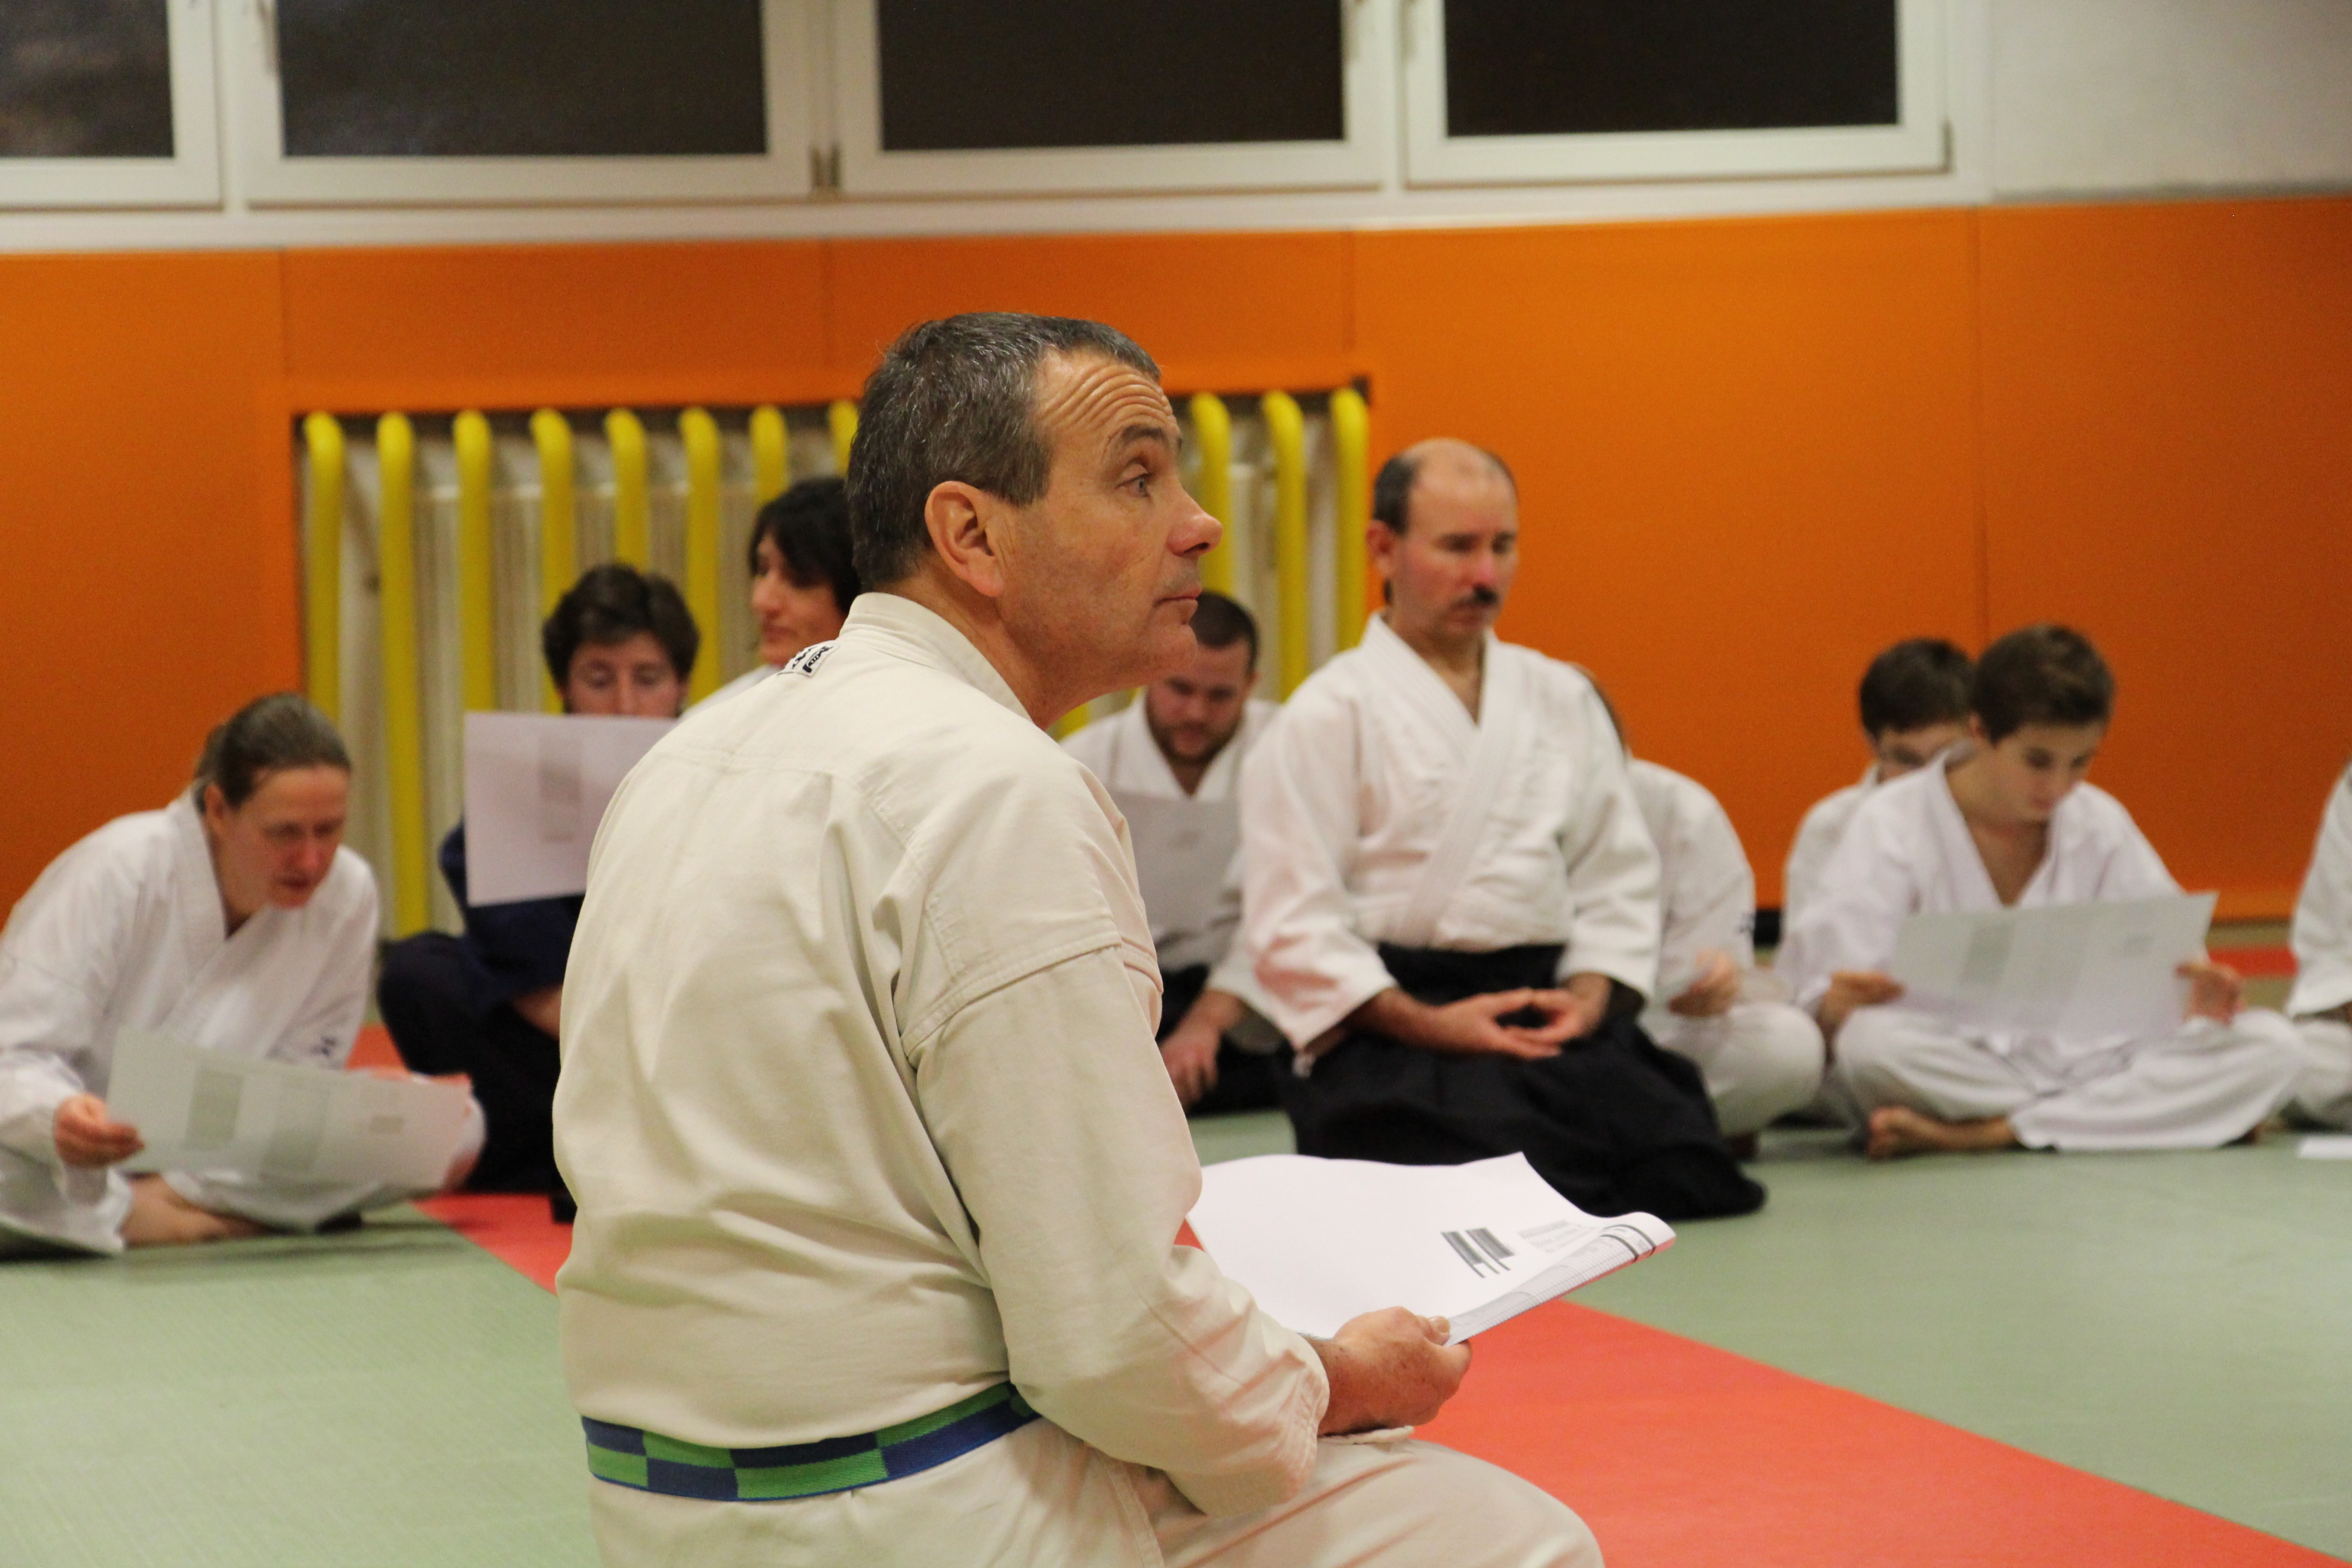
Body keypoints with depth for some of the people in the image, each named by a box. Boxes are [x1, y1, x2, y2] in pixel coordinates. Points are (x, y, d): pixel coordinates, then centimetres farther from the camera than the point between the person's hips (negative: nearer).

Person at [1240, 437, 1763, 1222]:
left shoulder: (1563, 699, 17)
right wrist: (1428, 1024, -15)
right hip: (1390, 1031, -4)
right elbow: (1292, 923, -6)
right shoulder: (1329, 715, -1)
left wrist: (1591, 994, -3)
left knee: (1691, 1175, -18)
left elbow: (1617, 873, 17)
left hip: (1549, 1008, 5)